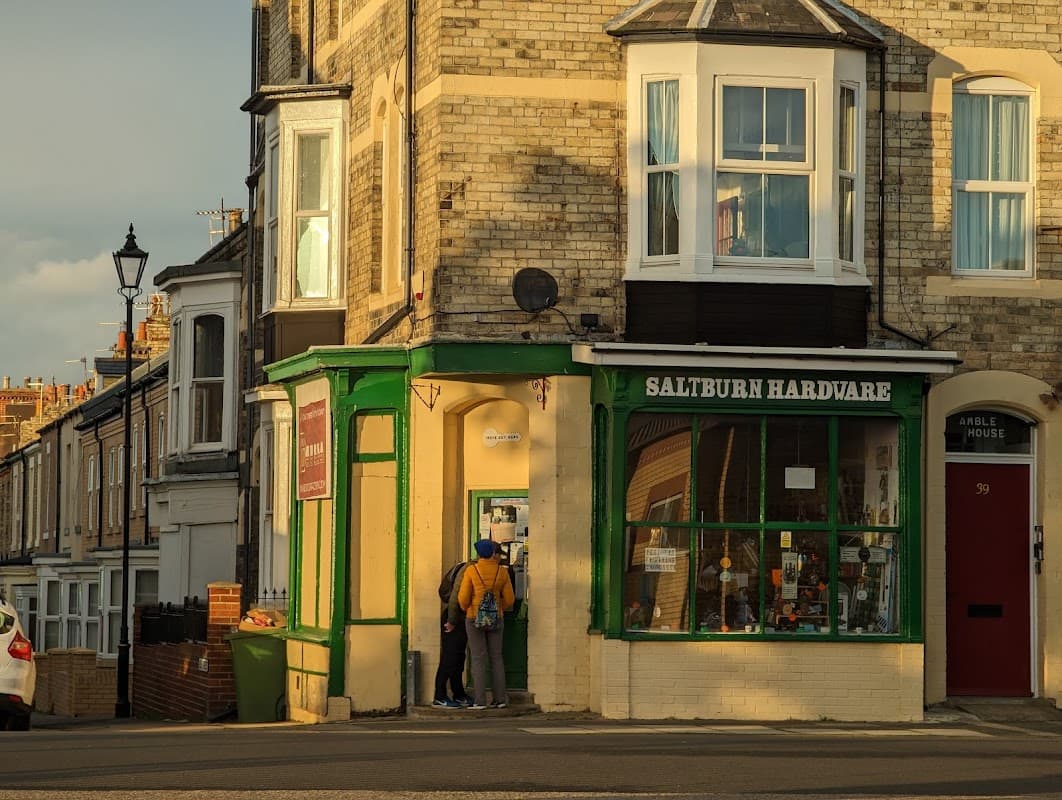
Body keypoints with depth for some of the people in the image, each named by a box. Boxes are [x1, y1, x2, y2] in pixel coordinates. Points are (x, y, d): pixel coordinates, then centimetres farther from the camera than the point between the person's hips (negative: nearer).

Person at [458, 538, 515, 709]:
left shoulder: (471, 571, -9)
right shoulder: (502, 572, -1)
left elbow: (463, 598, -9)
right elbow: (509, 599, 3)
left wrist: (466, 610, 13)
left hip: (475, 618, -3)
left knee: (478, 658, -2)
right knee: (496, 658, 10)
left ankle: (480, 700, -5)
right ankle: (500, 698, 9)